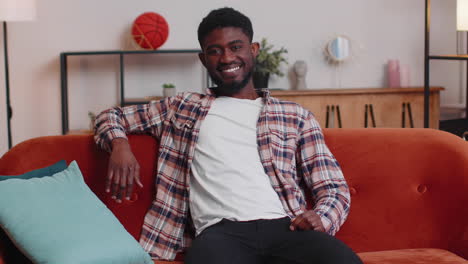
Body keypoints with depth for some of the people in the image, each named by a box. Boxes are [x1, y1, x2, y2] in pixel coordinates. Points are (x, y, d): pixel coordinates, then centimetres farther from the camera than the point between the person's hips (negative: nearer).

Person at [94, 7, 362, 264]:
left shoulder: (296, 116, 20)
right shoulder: (182, 107, 23)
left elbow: (334, 188, 16)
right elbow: (112, 116, 30)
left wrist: (322, 217, -9)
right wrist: (120, 144, 5)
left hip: (286, 227, 1)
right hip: (222, 231, -1)